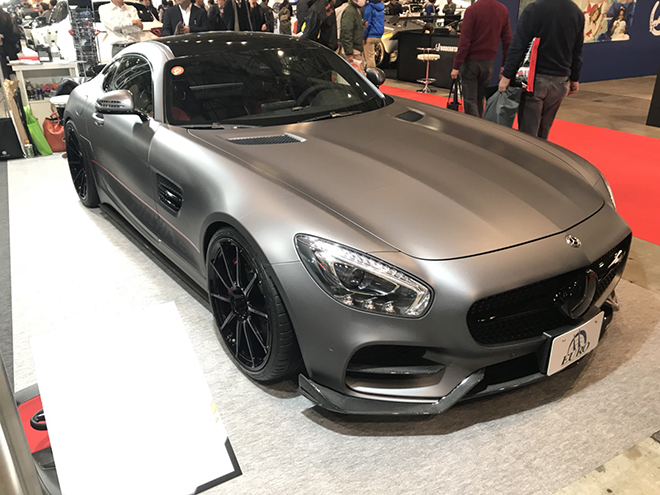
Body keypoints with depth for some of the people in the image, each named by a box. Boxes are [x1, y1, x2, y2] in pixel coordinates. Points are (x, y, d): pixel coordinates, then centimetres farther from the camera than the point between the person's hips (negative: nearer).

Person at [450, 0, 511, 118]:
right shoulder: (503, 11, 2)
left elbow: (464, 41, -16)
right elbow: (507, 40, 4)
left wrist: (456, 66, -13)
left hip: (471, 60, -5)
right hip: (489, 62, 5)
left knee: (470, 99, 2)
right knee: (480, 98, 17)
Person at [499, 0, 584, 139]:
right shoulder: (577, 13, 6)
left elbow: (518, 46, -14)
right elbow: (577, 52, 13)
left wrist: (506, 75, -10)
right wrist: (574, 79, 22)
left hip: (535, 78, -5)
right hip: (561, 82, 5)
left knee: (528, 130, 0)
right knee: (543, 130, 16)